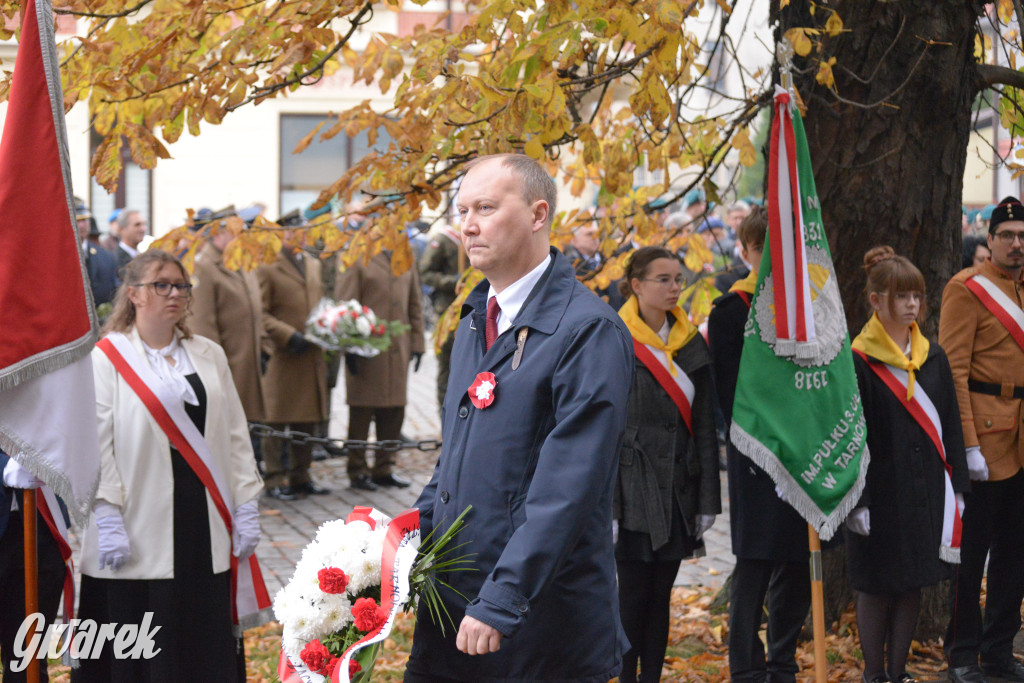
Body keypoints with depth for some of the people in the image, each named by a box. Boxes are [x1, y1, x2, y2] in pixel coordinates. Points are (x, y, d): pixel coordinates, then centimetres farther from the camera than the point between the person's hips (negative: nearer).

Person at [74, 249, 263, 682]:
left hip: (204, 520, 4)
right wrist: (108, 520, -15)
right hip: (140, 525, -4)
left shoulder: (210, 356, 14)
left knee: (208, 645, 6)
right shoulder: (107, 358, -2)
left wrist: (246, 508, 4)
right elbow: (97, 445, -8)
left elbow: (235, 436, 11)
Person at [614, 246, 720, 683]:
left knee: (660, 595, 9)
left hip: (677, 490, 5)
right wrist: (604, 503, -13)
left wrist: (707, 499, 6)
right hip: (633, 487, -5)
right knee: (633, 594, -2)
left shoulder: (692, 345, 9)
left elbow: (704, 428, 11)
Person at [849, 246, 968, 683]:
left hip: (926, 491, 5)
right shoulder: (859, 363, -8)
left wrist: (956, 486, 8)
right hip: (880, 491, -5)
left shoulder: (933, 358, 8)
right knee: (876, 586, 3)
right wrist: (856, 500, -13)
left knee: (911, 585, 10)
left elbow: (950, 426, 12)